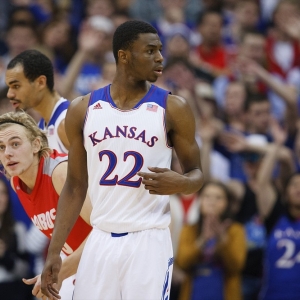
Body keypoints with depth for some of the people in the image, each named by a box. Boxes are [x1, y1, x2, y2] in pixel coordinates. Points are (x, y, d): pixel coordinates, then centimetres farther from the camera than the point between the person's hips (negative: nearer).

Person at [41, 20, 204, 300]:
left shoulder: (173, 108, -1)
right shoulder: (82, 110, 5)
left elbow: (195, 173, 7)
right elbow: (75, 186, 10)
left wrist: (180, 184, -18)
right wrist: (54, 251, 5)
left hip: (149, 242, -2)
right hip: (100, 241, 2)